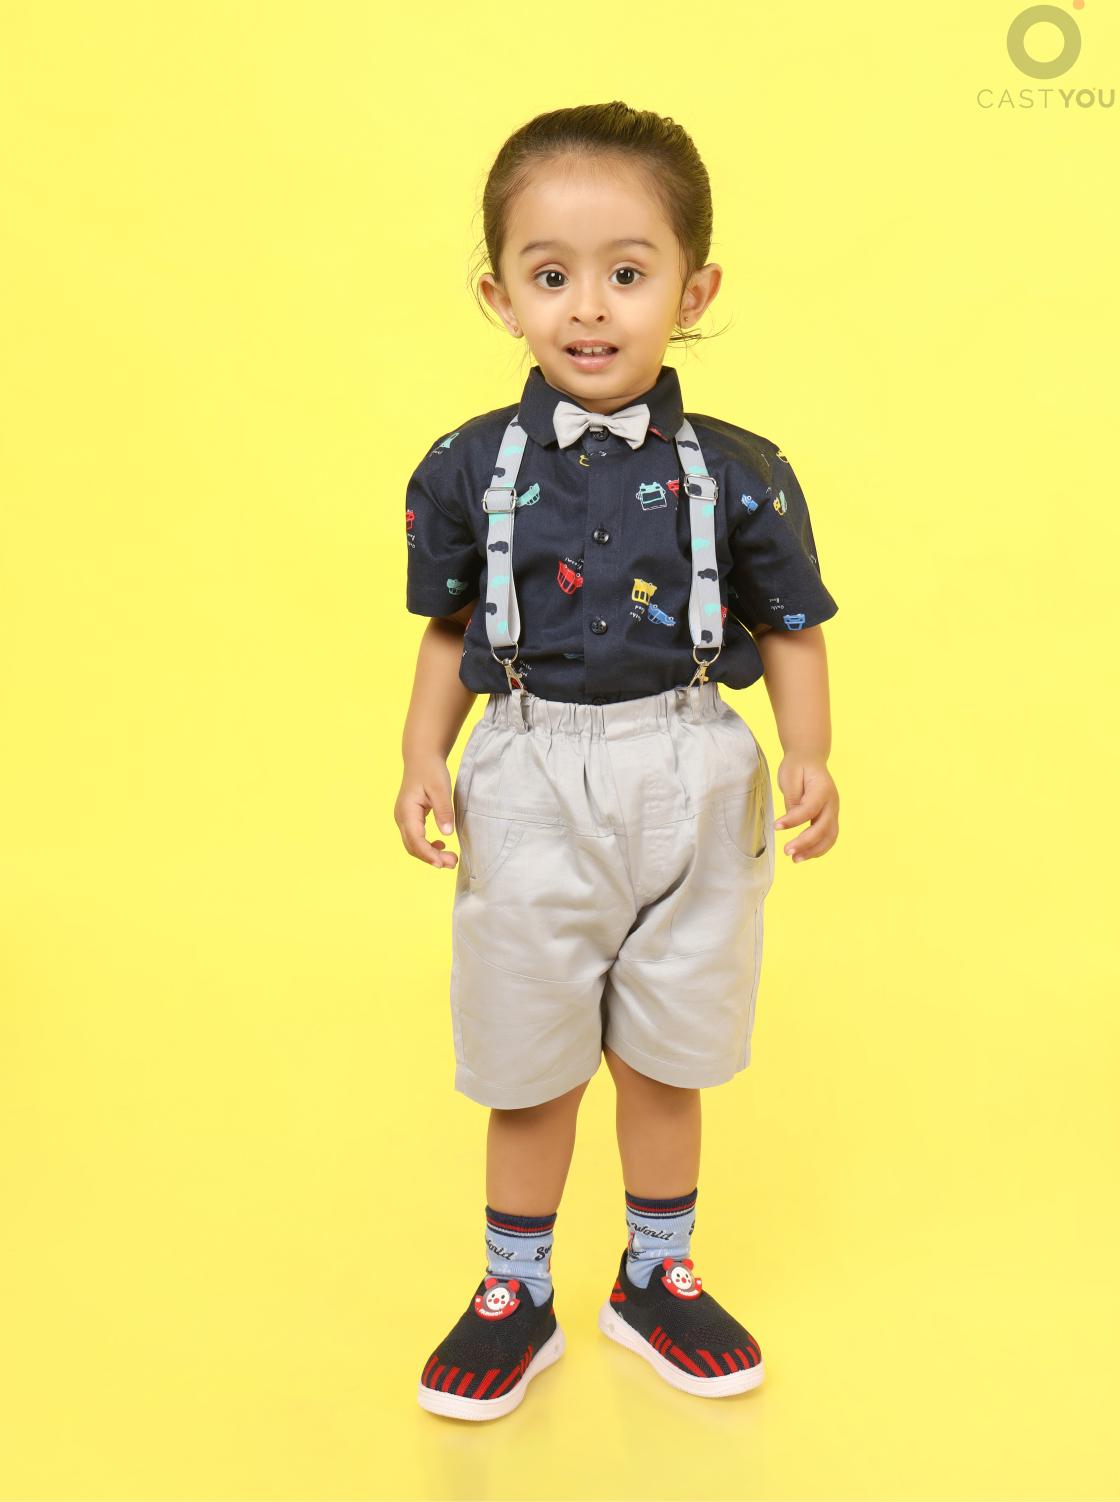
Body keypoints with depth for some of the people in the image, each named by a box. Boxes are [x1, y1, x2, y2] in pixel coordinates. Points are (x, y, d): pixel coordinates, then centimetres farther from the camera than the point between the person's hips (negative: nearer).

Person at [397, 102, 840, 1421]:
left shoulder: (738, 474, -6)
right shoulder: (468, 469, -4)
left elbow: (791, 632, 1)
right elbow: (451, 635, 4)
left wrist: (810, 761, -13)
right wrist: (424, 760, -8)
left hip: (690, 785, 0)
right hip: (529, 786, 0)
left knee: (663, 1056, 16)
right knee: (527, 1065, 13)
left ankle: (657, 1277, 38)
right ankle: (515, 1294, 34)